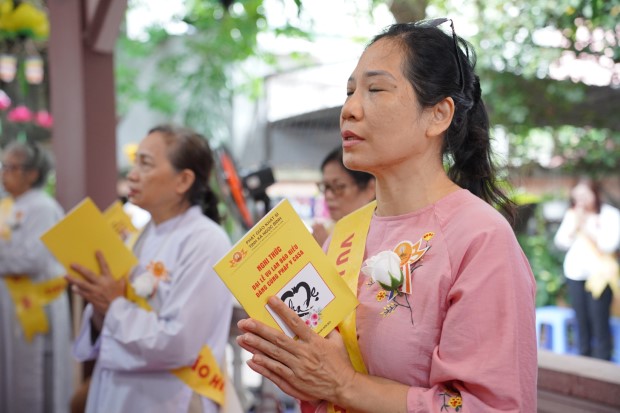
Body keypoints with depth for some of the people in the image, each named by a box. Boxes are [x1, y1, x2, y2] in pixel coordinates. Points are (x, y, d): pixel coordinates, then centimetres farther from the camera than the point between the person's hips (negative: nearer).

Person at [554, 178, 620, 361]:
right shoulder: (572, 214, 9)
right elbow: (562, 242, 3)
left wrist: (585, 227, -13)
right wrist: (575, 223, -8)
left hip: (600, 275, -4)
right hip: (575, 272, 4)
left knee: (599, 323, -7)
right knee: (581, 320, 7)